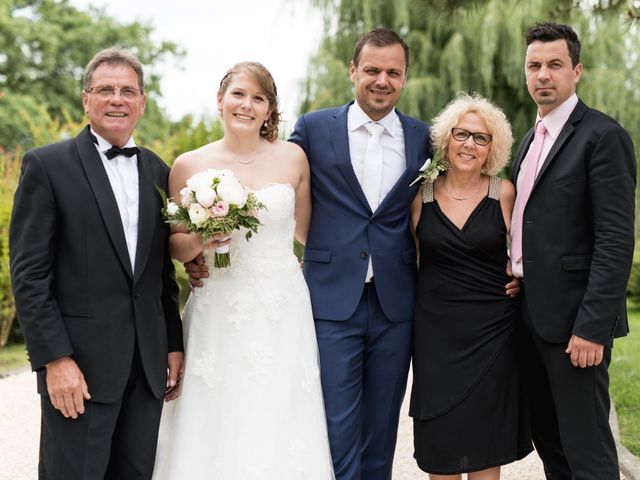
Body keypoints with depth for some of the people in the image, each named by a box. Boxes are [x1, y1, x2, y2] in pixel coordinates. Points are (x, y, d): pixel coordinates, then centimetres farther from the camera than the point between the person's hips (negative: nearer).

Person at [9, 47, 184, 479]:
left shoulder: (158, 171, 11)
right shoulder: (47, 165, -4)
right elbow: (29, 274, -8)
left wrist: (174, 344, 12)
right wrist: (55, 359, -14)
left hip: (148, 363, 5)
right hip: (80, 363, -5)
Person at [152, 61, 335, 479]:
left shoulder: (292, 158, 2)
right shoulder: (189, 165, 1)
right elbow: (174, 245, 8)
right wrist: (199, 241, -11)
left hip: (282, 315, 0)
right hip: (218, 316, 0)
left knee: (276, 433, 2)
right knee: (215, 433, 2)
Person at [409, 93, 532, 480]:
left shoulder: (504, 193, -3)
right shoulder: (422, 195, 1)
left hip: (492, 329, -1)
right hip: (436, 328, 1)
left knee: (487, 437, 8)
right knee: (440, 438, 7)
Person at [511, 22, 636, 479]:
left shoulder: (603, 136, -12)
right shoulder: (534, 136, 15)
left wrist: (592, 327, -22)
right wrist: (519, 293, 10)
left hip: (574, 320, -8)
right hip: (533, 313, 8)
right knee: (548, 439, 17)